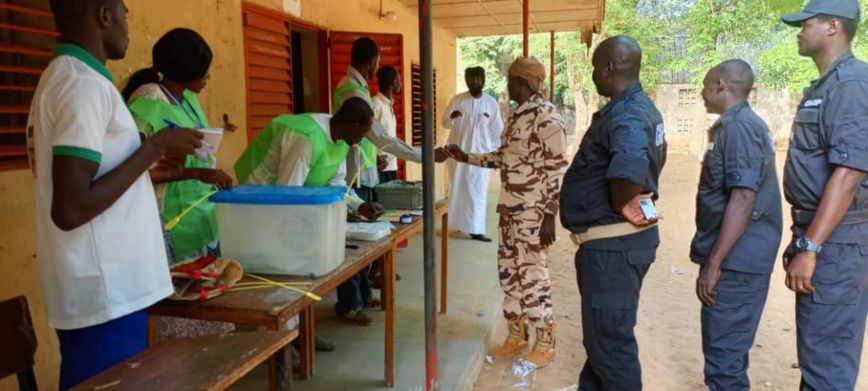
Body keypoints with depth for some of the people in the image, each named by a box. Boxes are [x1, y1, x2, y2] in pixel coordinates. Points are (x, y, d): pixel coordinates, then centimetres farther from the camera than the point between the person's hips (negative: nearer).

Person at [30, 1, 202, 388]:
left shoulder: (60, 76, 12)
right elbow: (70, 209, -24)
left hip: (92, 288, 9)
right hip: (106, 293, -9)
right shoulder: (86, 83, -18)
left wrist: (152, 153, 16)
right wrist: (154, 148, -17)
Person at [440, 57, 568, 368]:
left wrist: (549, 217, -20)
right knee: (509, 273, 14)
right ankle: (517, 335, 28)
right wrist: (465, 157, 17)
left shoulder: (547, 118, -15)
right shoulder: (518, 116, 13)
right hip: (509, 210, 9)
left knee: (532, 276, -1)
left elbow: (556, 172, -18)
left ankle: (545, 343, 15)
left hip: (533, 213, -9)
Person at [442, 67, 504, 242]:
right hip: (458, 150, 0)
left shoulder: (491, 102, 2)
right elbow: (445, 122, 3)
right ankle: (459, 222, 20)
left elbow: (497, 129, 6)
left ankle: (475, 229, 2)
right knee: (458, 189, 7)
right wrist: (451, 118, -20)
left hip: (480, 152, 0)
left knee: (477, 191, -2)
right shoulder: (457, 100, 1)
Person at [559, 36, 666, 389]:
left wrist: (622, 204, -24)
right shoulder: (641, 108, 12)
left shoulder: (624, 116, -22)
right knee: (603, 333, 23)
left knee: (610, 340, 2)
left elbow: (629, 170, -43)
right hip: (620, 239, 11)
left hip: (611, 244, -11)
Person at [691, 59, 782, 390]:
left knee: (724, 352, -2)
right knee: (728, 347, 19)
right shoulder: (739, 125, 15)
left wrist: (713, 263, -24)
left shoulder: (739, 127, -16)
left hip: (736, 261, -10)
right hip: (738, 258, 10)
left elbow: (743, 199, -24)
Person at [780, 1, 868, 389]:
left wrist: (810, 248, -24)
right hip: (822, 237, 10)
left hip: (836, 241, -10)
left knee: (827, 359, -2)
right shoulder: (824, 86, 16)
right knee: (822, 351, 19)